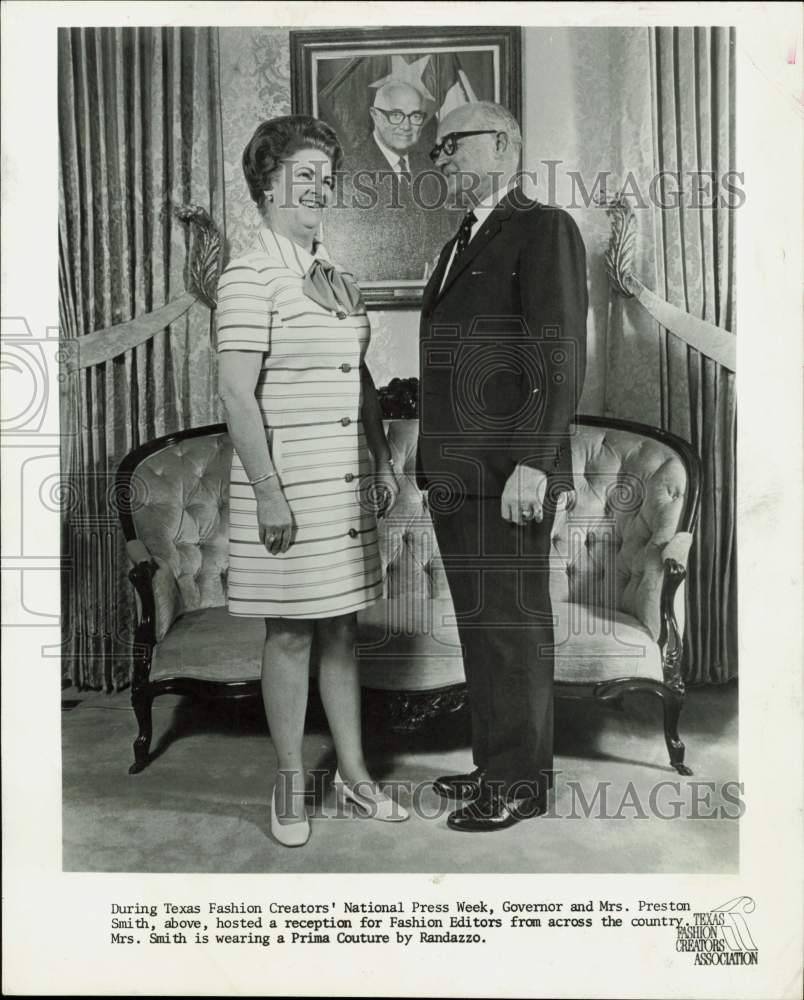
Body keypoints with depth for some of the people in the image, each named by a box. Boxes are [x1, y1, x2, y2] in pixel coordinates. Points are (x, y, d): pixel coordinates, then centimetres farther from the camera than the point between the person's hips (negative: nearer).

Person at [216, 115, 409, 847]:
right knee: (290, 633, 4)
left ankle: (353, 771, 27)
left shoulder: (337, 277, 13)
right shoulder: (249, 278, -10)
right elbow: (236, 394, -15)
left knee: (342, 626, 13)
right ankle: (291, 785, 21)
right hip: (288, 486, -7)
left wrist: (384, 459, 13)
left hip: (347, 482, 7)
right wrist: (267, 491, -18)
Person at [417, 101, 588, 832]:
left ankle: (523, 781, 13)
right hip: (458, 473, 9)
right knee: (481, 624, 13)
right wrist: (434, 465, 16)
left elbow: (562, 358, -14)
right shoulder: (462, 244, 22)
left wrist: (532, 463, -22)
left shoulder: (546, 229, -5)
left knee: (512, 625, -1)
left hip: (508, 473, -9)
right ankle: (499, 763, 25)